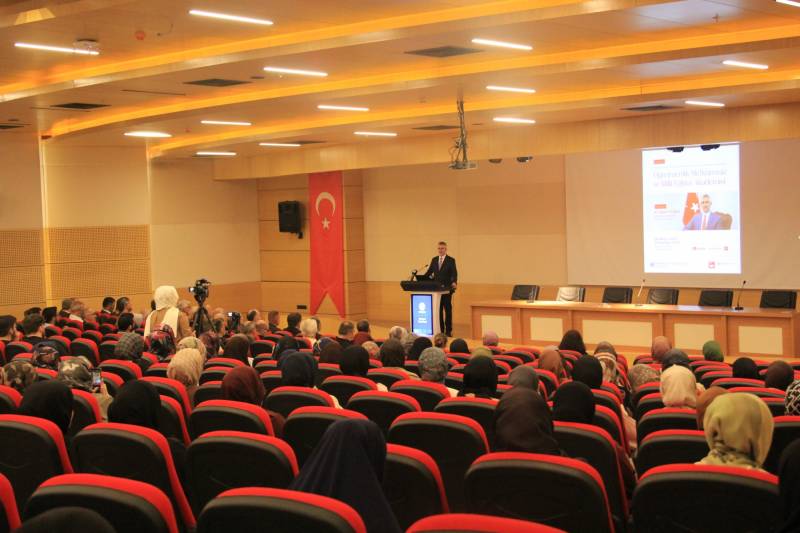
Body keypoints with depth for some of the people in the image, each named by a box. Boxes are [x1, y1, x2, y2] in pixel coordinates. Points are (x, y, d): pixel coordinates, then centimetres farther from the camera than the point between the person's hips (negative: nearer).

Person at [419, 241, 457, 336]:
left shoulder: (451, 260, -2)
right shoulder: (434, 260, 12)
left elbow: (454, 273, -12)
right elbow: (429, 273, 11)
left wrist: (454, 282, -31)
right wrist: (419, 278, -3)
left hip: (447, 289, -4)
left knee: (448, 310, 1)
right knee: (438, 310, 5)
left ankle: (448, 331, 6)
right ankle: (440, 330, 11)